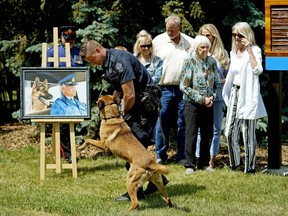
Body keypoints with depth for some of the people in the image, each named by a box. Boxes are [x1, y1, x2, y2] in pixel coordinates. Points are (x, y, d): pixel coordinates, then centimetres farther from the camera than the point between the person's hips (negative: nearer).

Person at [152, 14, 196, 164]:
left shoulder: (190, 43, 4)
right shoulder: (158, 41, 3)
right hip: (164, 88, -1)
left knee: (183, 123, 4)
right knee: (162, 123, 0)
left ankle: (182, 155, 12)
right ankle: (160, 155, 9)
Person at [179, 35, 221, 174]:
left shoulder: (212, 61, 4)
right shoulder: (189, 61, -8)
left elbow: (217, 83, 12)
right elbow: (184, 86, -11)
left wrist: (212, 97, -6)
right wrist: (201, 99, -14)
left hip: (208, 104, 4)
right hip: (192, 104, -4)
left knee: (207, 134, 7)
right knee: (191, 134, -2)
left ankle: (204, 163, 18)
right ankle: (190, 165, 4)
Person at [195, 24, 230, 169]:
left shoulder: (222, 53, 8)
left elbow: (228, 76, 12)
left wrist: (220, 82, -7)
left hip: (217, 96, 2)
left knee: (216, 129, 3)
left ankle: (211, 160, 8)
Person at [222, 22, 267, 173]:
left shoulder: (254, 50, -5)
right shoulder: (233, 52, 16)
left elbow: (257, 70, -22)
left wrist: (249, 50, -21)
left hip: (248, 96, -6)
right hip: (235, 93, 6)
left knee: (248, 133, -3)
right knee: (230, 132, 2)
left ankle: (250, 166, 4)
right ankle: (234, 162, 18)